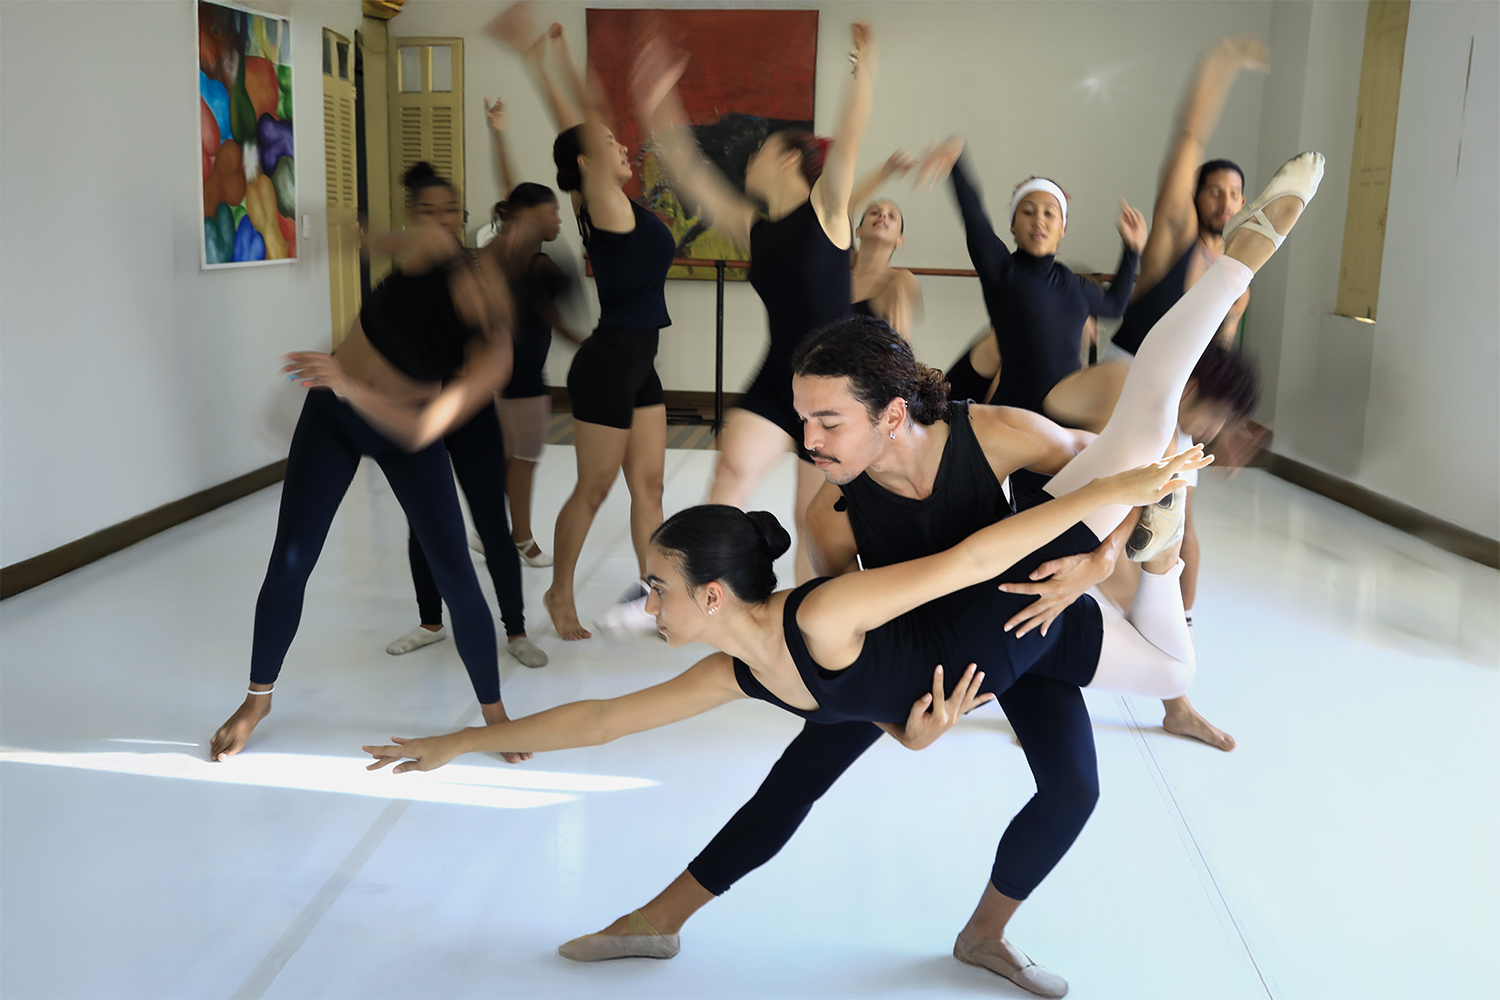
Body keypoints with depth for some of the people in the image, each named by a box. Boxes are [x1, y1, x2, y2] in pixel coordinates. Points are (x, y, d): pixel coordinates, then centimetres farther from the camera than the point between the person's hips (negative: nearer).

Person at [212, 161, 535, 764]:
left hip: (405, 430, -2)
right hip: (332, 418, 2)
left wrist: (349, 385, -46)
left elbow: (422, 430, -38)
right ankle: (257, 699, 26)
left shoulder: (494, 354, -30)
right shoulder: (428, 246, -24)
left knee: (455, 573, -9)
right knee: (289, 562, 3)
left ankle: (494, 710, 12)